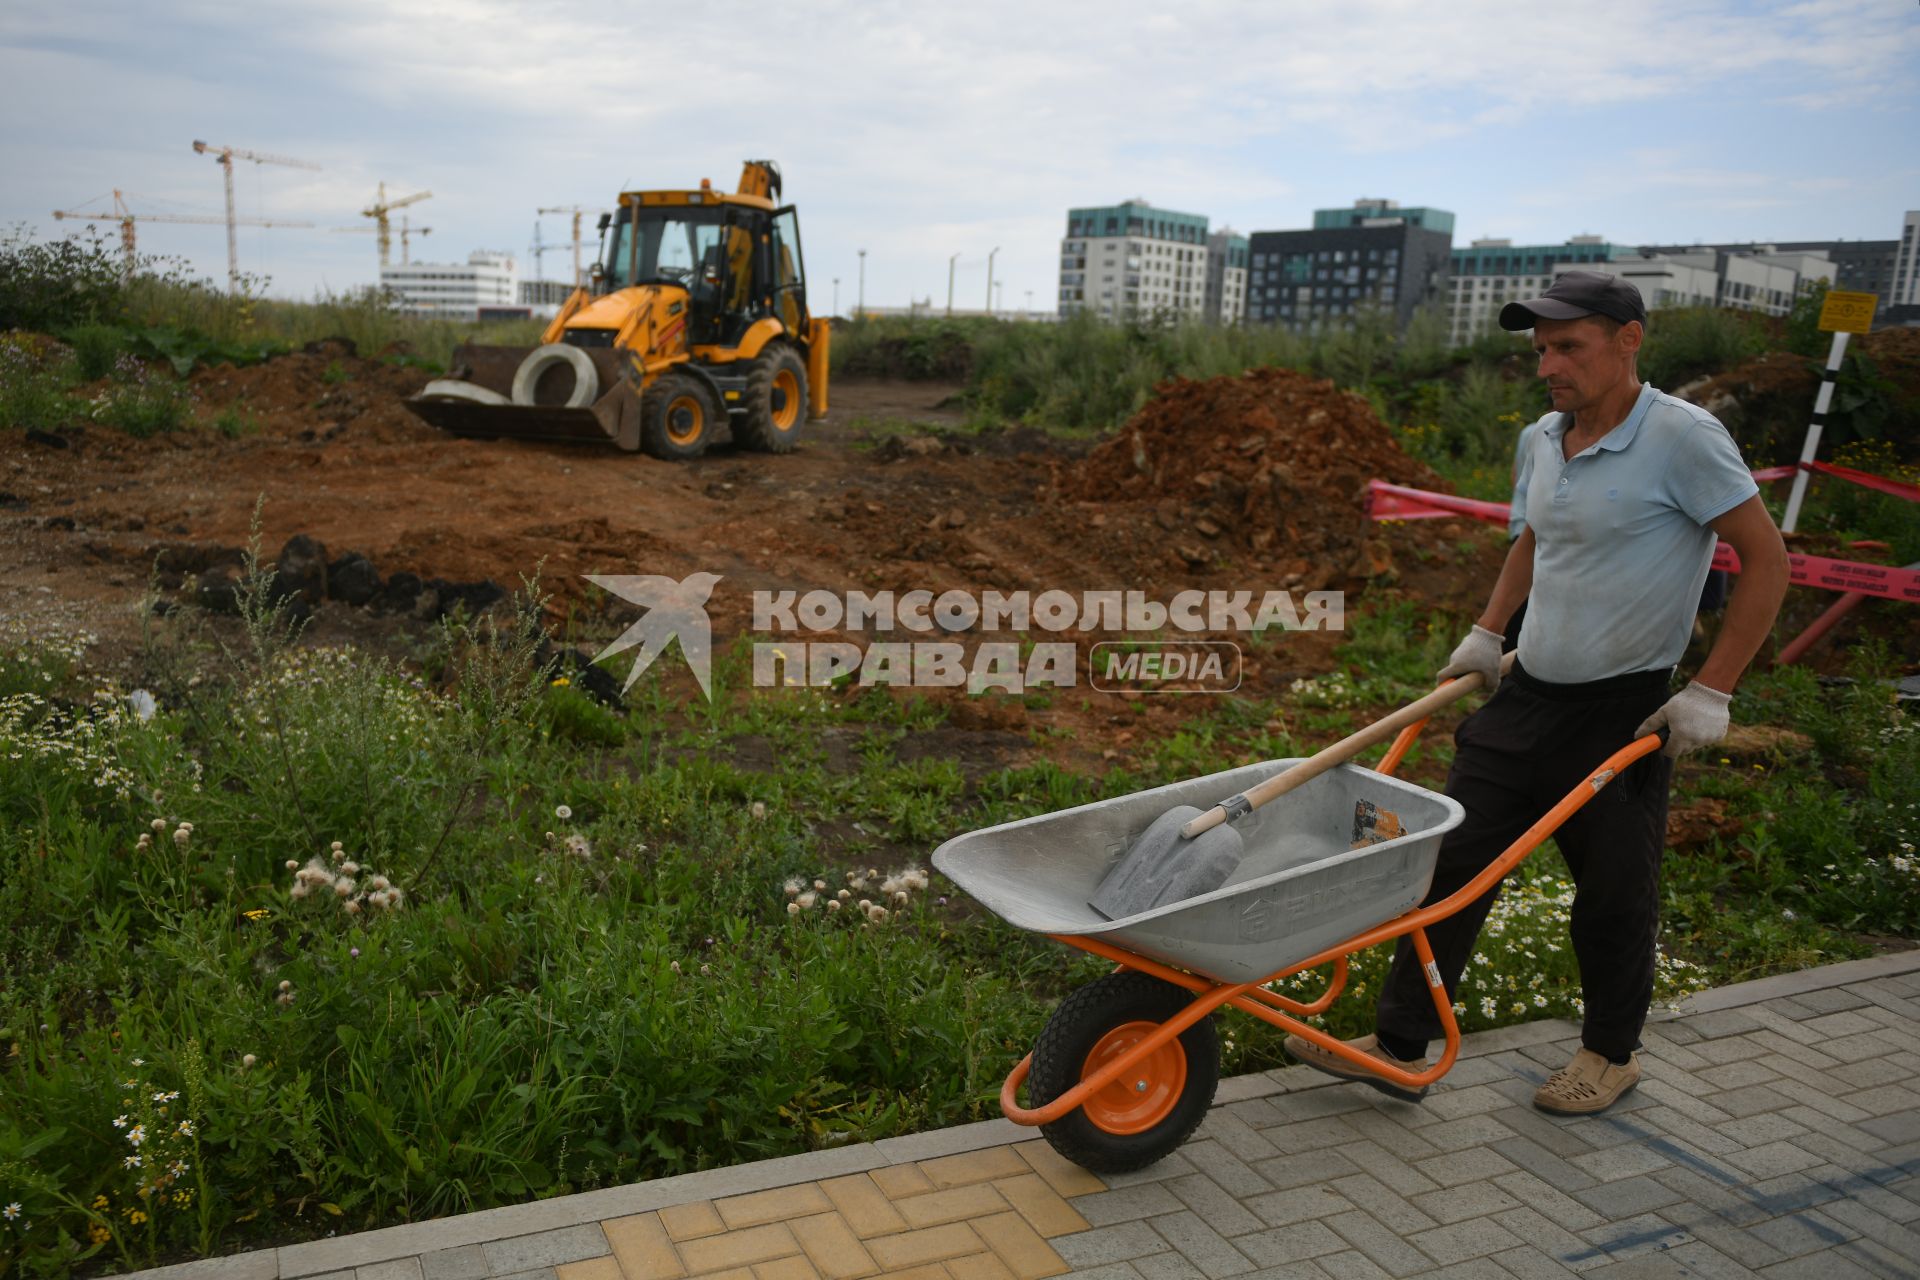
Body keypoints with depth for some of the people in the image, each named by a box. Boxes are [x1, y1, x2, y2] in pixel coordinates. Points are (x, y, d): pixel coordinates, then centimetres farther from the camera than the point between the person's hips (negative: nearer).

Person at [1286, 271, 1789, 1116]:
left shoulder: (1682, 438, -15)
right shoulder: (1543, 441, 6)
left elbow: (1766, 560, -12)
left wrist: (1712, 694, -14)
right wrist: (1485, 634, 16)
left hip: (1623, 711, -6)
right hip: (1527, 695, 6)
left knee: (1613, 894, 8)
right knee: (1452, 862, 3)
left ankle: (1611, 1053, 32)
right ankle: (1398, 1049, 11)